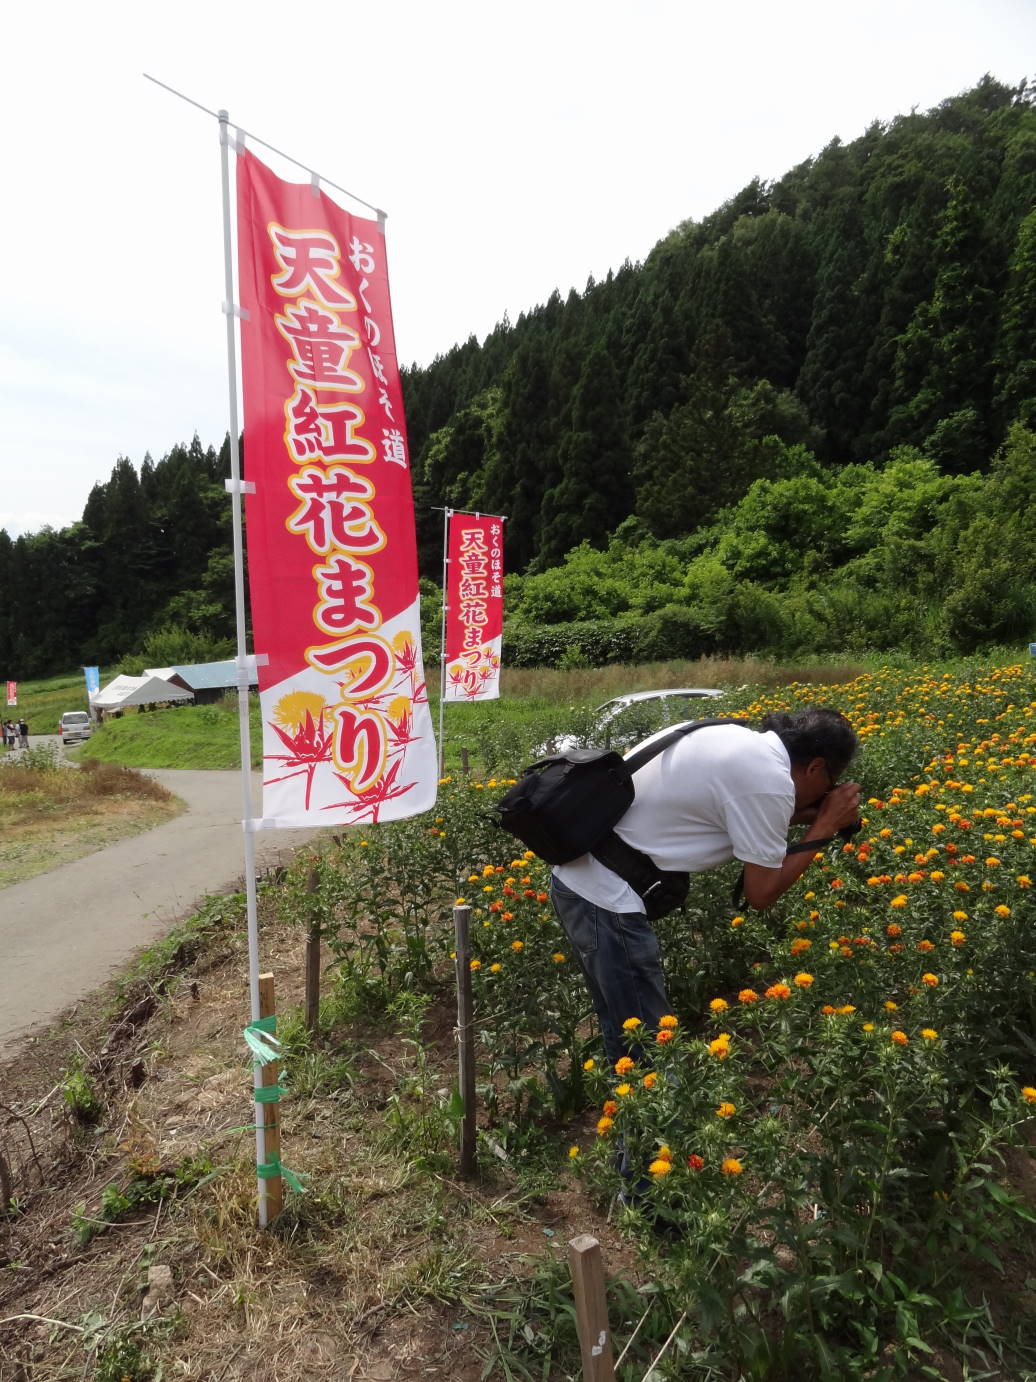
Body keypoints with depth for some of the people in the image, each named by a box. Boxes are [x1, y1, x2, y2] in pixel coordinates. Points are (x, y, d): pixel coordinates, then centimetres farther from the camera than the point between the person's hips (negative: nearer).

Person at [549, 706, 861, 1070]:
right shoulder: (770, 780, -17)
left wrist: (800, 816, 13)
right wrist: (826, 826, 1)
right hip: (605, 899, -10)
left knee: (622, 1031, 23)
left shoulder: (737, 738, 8)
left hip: (579, 877, 10)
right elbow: (761, 892, -8)